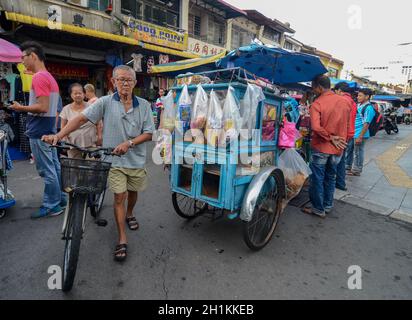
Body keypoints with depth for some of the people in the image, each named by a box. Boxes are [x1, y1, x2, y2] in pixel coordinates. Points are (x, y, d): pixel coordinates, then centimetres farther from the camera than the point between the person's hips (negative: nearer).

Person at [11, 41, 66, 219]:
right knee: (54, 168, 14)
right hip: (49, 130, 10)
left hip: (39, 132, -10)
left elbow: (43, 107, -21)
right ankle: (61, 200, 24)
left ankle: (51, 206, 8)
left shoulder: (39, 77, -14)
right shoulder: (50, 77, 16)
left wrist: (21, 108, -9)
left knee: (47, 171, -2)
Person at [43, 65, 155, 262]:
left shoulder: (144, 105, -2)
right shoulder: (105, 102, -4)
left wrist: (129, 143, -19)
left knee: (133, 192, 19)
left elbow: (148, 133, -5)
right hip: (114, 159, -2)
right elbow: (81, 119, -10)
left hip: (136, 159, 2)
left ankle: (129, 215, 51)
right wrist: (59, 136, -21)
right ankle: (122, 241, 10)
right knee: (119, 196, -1)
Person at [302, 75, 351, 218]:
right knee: (331, 178, 19)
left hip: (320, 148, -6)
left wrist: (330, 138, -16)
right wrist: (343, 141, 20)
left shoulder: (317, 104, -16)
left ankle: (319, 209, 16)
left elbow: (315, 127, -29)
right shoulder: (345, 101, 2)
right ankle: (328, 205, 31)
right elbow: (348, 126, 10)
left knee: (317, 179, 7)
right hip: (338, 149, 6)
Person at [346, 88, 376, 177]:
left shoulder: (369, 108, -16)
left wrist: (360, 137, -22)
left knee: (358, 152, 4)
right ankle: (349, 166, 32)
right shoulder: (359, 105, 10)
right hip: (353, 133, 8)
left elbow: (366, 124, -21)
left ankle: (356, 170, 17)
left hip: (360, 135, -8)